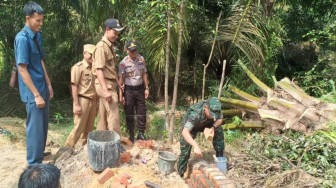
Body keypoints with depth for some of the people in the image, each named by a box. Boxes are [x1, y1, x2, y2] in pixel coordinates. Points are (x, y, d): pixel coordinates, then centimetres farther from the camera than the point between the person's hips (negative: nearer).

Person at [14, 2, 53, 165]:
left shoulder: (38, 35, 8)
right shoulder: (22, 38, -17)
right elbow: (22, 69, -20)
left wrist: (48, 84, 15)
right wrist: (36, 95, -20)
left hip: (42, 88, 8)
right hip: (33, 92, -8)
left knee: (43, 125, 19)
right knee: (35, 127, 1)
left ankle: (39, 153, 38)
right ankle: (34, 164, 15)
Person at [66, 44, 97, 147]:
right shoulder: (78, 67, -7)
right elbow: (74, 86, -11)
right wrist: (76, 104, -16)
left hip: (92, 101, 7)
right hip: (82, 100, -6)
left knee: (89, 128, 12)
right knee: (79, 127, -3)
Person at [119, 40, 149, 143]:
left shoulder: (141, 59, 2)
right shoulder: (123, 63, -9)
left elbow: (144, 74, 9)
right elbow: (121, 79, -7)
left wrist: (146, 88, 5)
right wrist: (120, 95, -10)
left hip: (140, 88, 3)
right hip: (129, 90, -3)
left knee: (141, 112, 7)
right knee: (129, 114, 5)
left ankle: (141, 133, 21)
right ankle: (131, 135, 19)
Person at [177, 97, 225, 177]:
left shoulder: (214, 109, -29)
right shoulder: (195, 114, -45)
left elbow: (220, 119, -8)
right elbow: (185, 132, -52)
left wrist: (213, 127, -28)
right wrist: (196, 146, -64)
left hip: (204, 123, 5)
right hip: (189, 126, -5)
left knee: (219, 130, -13)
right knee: (185, 151, -12)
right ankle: (180, 175, 9)